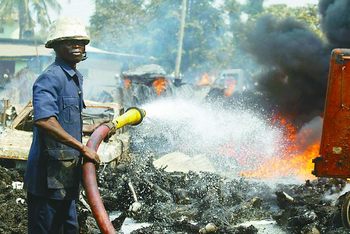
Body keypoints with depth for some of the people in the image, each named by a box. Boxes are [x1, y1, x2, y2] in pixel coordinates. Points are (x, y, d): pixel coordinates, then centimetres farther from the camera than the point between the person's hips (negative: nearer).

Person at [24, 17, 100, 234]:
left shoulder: (76, 78, 16)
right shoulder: (50, 78, -16)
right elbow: (44, 121, -31)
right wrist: (82, 148, -27)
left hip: (68, 174, 10)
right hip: (49, 175, -10)